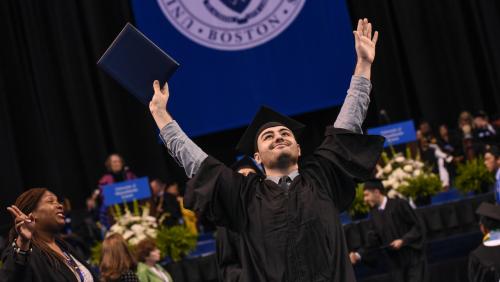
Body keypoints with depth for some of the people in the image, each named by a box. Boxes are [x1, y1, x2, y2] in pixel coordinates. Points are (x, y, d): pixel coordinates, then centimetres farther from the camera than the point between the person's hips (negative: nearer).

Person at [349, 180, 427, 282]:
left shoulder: (399, 205, -10)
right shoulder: (374, 214, 6)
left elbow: (418, 227, -8)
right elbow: (375, 240, 7)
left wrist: (403, 240, -19)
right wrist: (359, 255, -5)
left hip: (414, 258, -5)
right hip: (396, 262, 5)